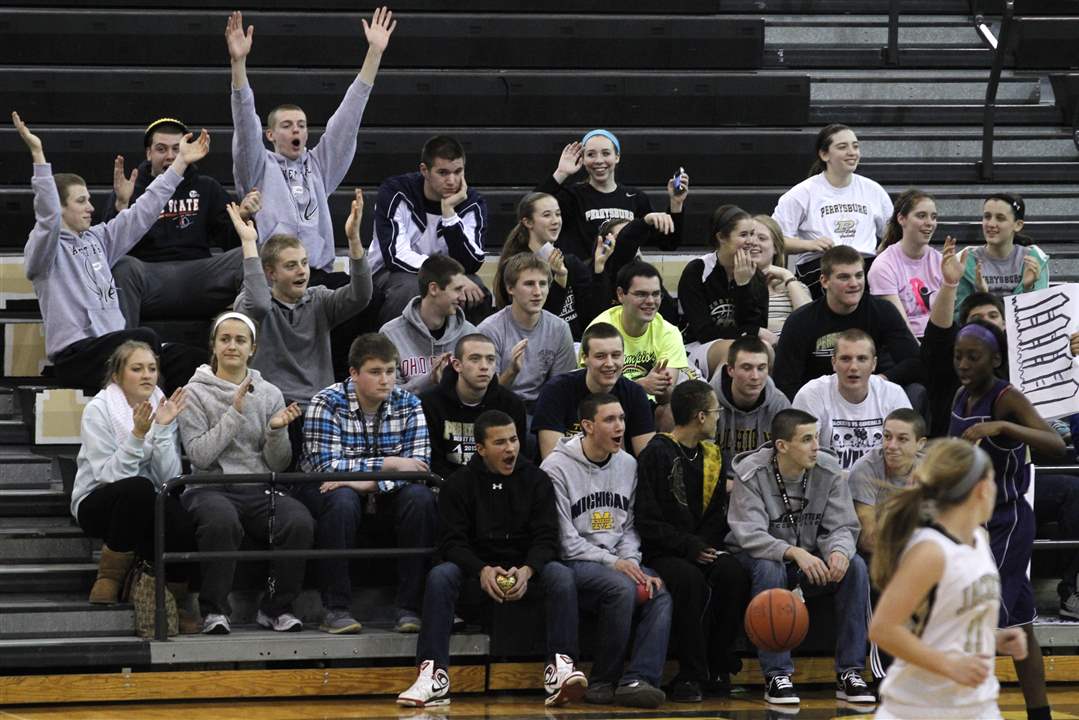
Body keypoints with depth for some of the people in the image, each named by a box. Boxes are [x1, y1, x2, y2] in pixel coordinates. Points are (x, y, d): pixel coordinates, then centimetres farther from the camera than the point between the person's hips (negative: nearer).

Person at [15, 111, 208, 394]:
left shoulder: (97, 238, 20)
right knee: (145, 337, -32)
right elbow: (48, 216, -22)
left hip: (113, 346, 8)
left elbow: (143, 212, 22)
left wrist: (180, 163, 22)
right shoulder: (45, 246, -1)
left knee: (188, 357, -15)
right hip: (74, 356, -8)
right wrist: (38, 155, -30)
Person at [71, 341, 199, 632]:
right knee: (138, 488, -37)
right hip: (98, 504, -3)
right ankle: (109, 576, -19)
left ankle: (178, 595, -6)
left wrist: (163, 429, -19)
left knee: (183, 521, -32)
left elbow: (170, 477, -9)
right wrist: (137, 435, -28)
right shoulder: (98, 410, -9)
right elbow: (109, 475, -19)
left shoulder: (163, 407, 2)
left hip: (147, 506, 3)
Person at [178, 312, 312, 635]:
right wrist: (235, 413, -13)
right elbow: (199, 455, -9)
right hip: (211, 488, -3)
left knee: (300, 522, -29)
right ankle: (214, 610, -21)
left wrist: (277, 430, -9)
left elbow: (278, 464, 11)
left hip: (259, 489, 3)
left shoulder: (270, 394, 13)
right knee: (221, 522, -39)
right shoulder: (196, 393, 4)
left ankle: (276, 607, -11)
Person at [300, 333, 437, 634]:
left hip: (384, 494, 3)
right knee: (342, 501, -37)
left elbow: (418, 464, -15)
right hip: (325, 489, -3)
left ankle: (409, 608, -23)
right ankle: (336, 609, -30)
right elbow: (327, 465, -25)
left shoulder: (408, 404, -4)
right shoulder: (327, 403, -14)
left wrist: (370, 483, -30)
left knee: (420, 497, -26)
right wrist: (389, 464, -25)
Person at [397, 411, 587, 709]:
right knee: (439, 576, -30)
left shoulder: (536, 480, 7)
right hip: (475, 576, 0)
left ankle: (560, 669, -39)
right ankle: (434, 677, -35)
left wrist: (526, 571, -23)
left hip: (526, 573, 0)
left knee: (561, 575, -30)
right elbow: (452, 541, -4)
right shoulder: (458, 485, 5)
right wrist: (483, 571, -24)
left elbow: (546, 538, -1)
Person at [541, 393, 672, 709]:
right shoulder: (557, 467, -6)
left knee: (659, 594, -23)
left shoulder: (628, 465, 13)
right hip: (574, 562, -6)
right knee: (622, 587, -33)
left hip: (618, 561, 6)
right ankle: (603, 681, -20)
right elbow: (564, 540, -10)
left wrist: (631, 561, -4)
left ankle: (637, 680, -30)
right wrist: (612, 562, -17)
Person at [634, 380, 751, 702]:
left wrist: (707, 544, -3)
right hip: (663, 553, -5)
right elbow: (646, 521, -9)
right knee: (689, 579, -36)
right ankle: (691, 674, -26)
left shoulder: (710, 456, 17)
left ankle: (718, 667, -14)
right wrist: (688, 546, -16)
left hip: (702, 550, 5)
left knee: (734, 573, -26)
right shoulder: (657, 454, -4)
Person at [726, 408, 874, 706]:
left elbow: (841, 526, -9)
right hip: (760, 555, -3)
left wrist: (839, 551, -35)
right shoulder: (750, 474, -18)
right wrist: (794, 552, -43)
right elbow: (750, 535, -26)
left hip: (810, 556, 3)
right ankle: (777, 676, -31)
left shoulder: (829, 470, -8)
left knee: (855, 567, -24)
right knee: (770, 569, -37)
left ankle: (849, 673, -19)